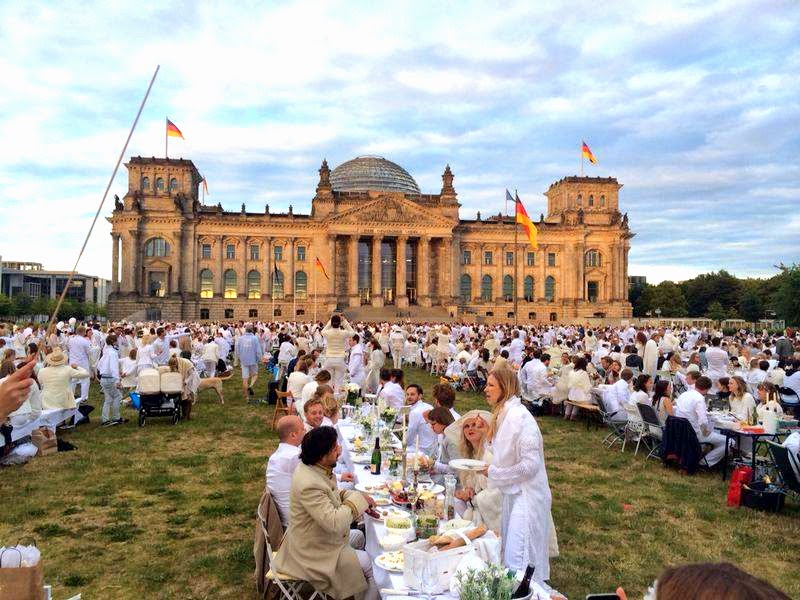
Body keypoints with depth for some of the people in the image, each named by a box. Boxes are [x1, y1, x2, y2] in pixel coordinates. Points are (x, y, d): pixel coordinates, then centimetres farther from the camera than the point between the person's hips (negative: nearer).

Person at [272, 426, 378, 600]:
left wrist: (360, 500, -3)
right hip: (314, 553, -9)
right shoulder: (309, 484, -33)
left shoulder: (314, 468, -5)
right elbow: (334, 522, -33)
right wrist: (358, 499, -21)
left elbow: (331, 493, 12)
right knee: (372, 565, -3)